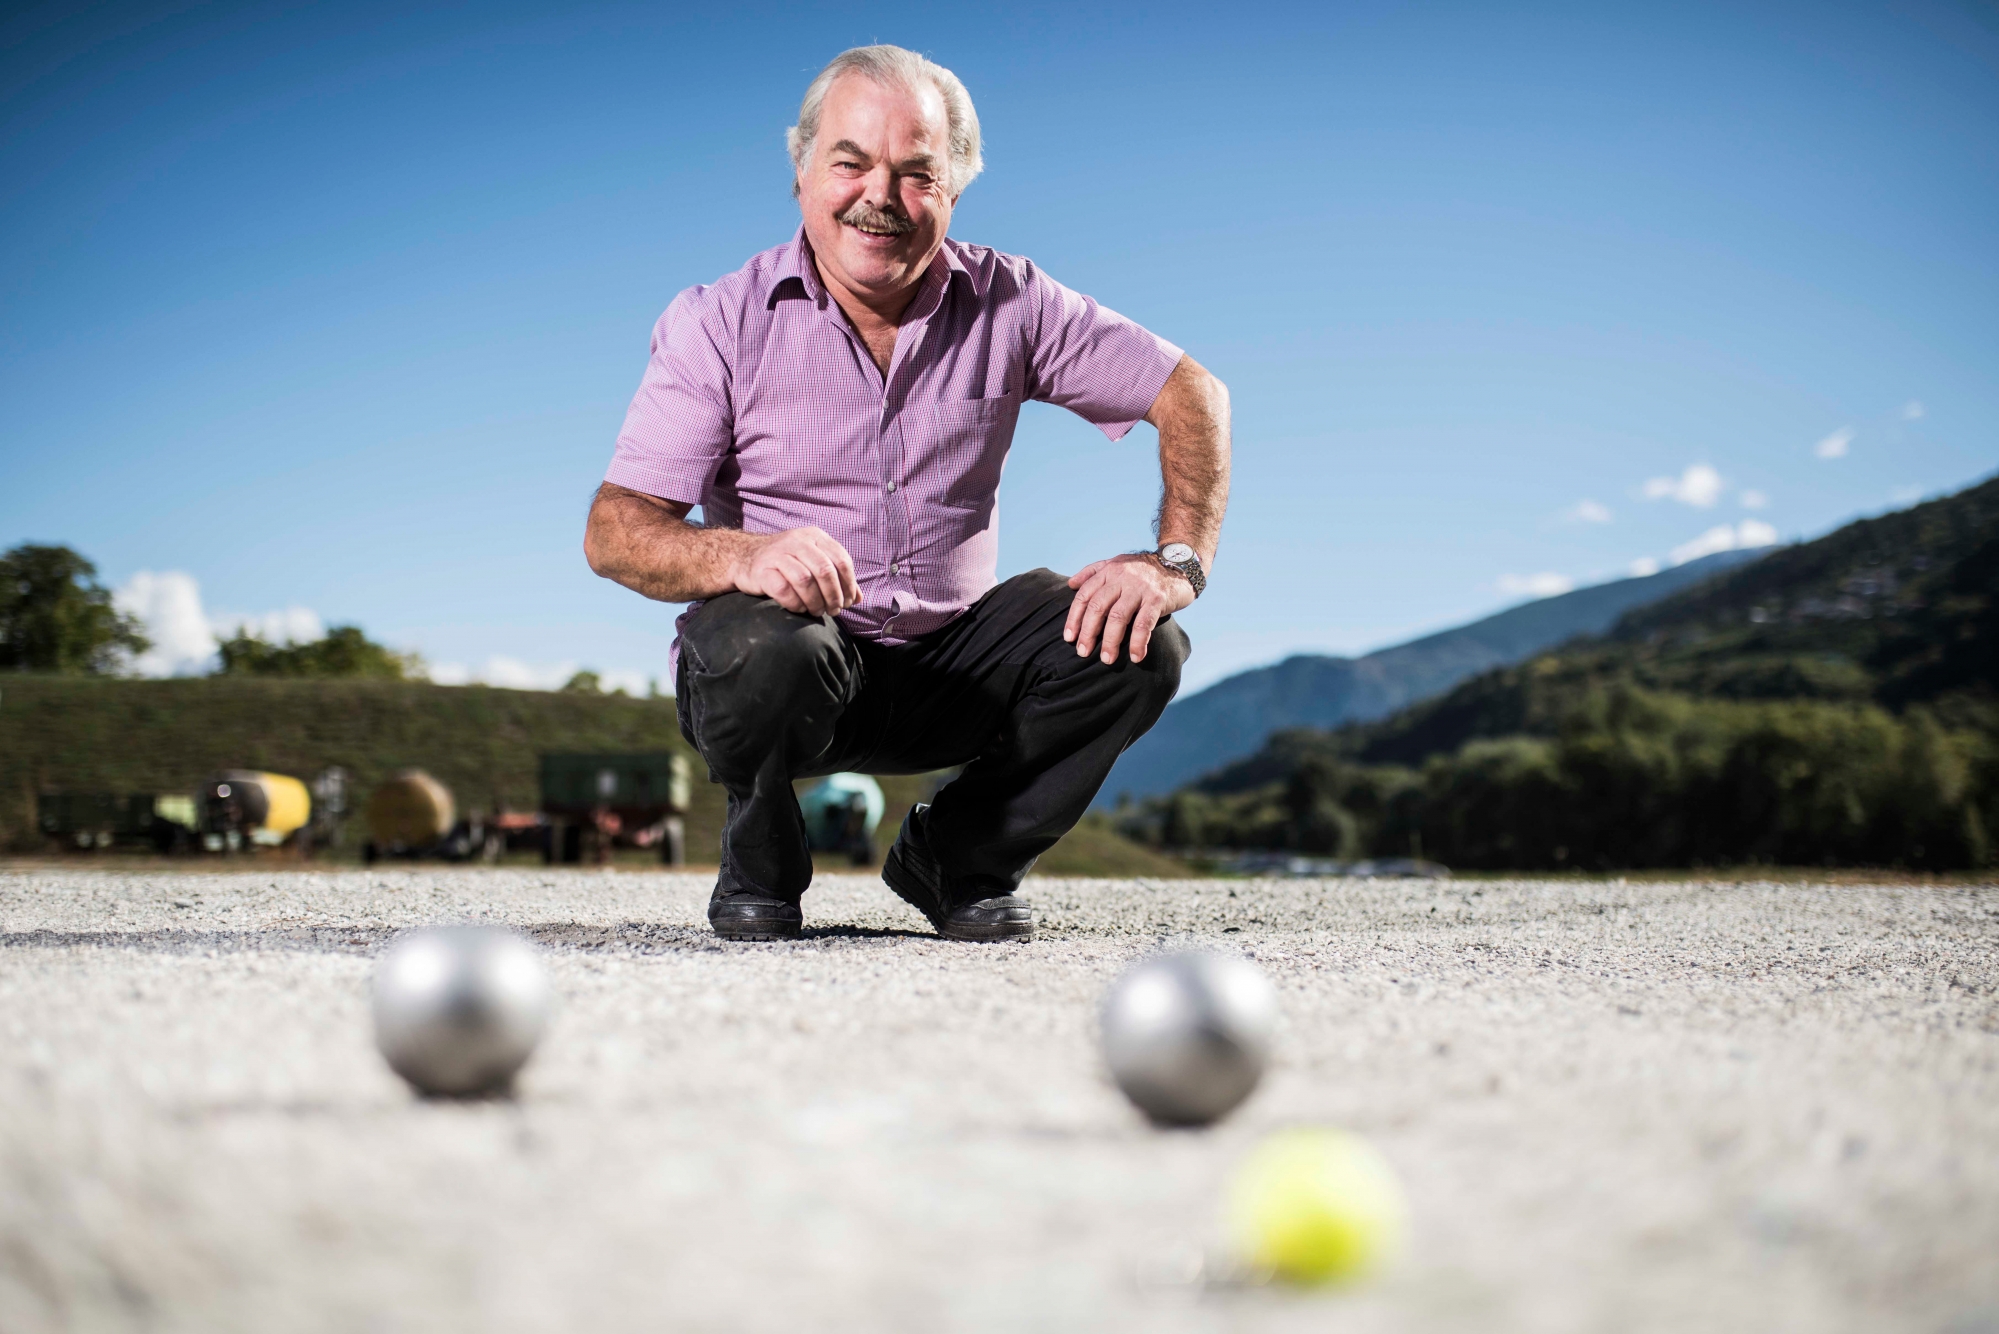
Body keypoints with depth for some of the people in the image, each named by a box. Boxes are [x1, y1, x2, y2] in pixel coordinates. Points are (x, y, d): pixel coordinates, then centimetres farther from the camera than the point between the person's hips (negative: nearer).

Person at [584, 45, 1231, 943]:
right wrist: (743, 555, -36)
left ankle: (958, 859, 5)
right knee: (768, 651, -37)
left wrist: (1176, 562, -18)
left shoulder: (1007, 303, -1)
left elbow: (1193, 396, 0)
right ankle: (760, 870, -2)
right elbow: (613, 532, -14)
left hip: (948, 665, 3)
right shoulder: (717, 324, -7)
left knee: (1136, 643, -19)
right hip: (785, 665, -3)